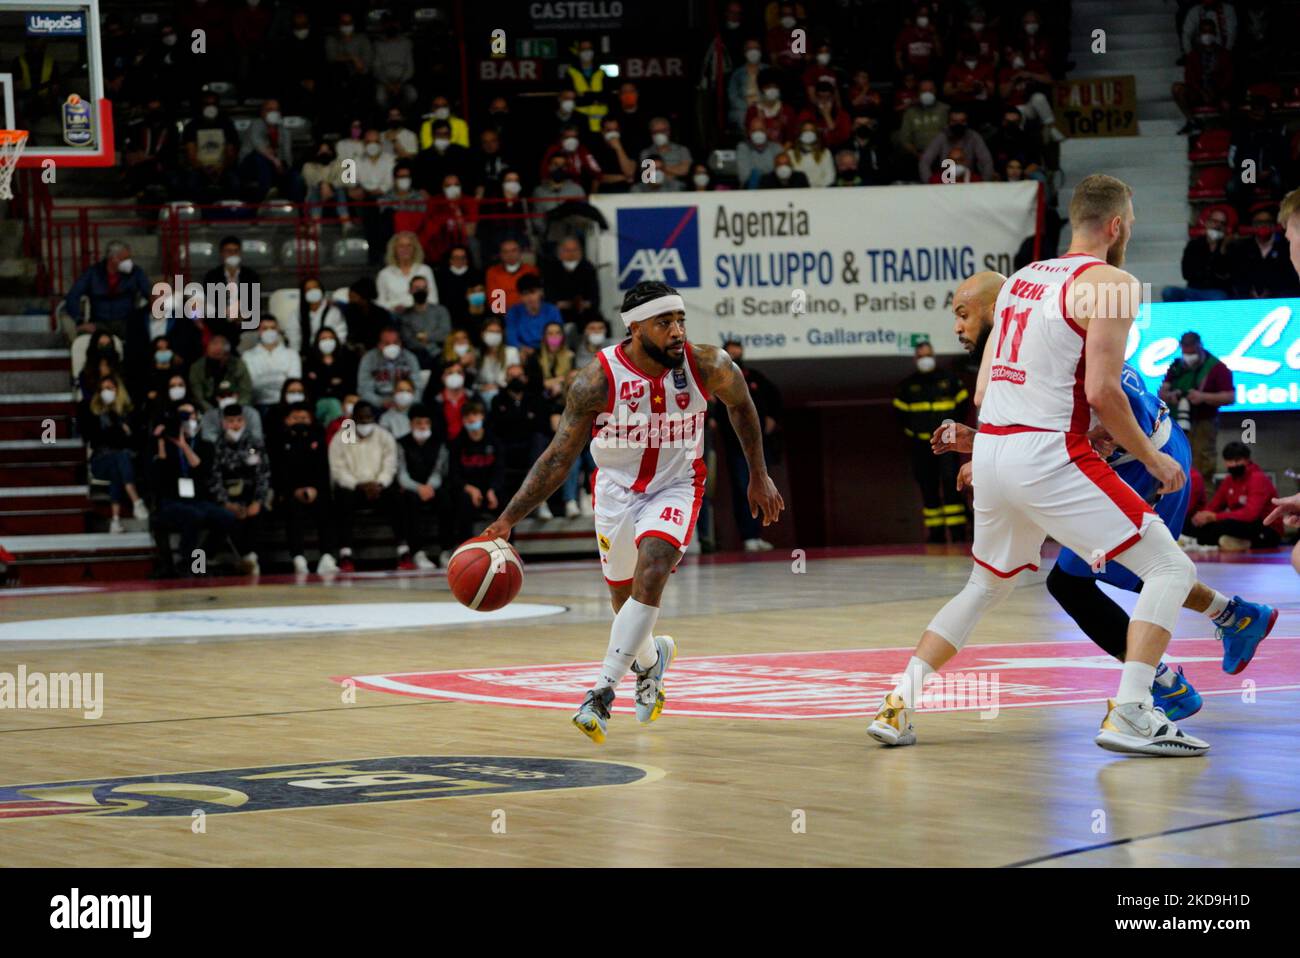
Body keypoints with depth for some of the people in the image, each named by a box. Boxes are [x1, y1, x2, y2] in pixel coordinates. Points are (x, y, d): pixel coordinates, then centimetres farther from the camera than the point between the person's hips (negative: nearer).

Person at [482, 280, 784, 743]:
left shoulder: (708, 367, -22)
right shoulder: (598, 381, -25)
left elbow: (741, 405, 2)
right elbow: (559, 457, -18)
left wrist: (759, 476, 9)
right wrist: (508, 519, -25)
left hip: (675, 487, -1)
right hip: (617, 488, 1)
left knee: (651, 576, -26)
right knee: (623, 598, 15)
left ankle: (602, 693, -23)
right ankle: (650, 659, 51)